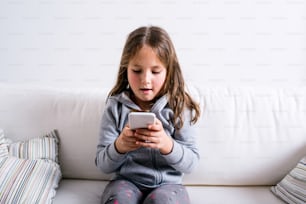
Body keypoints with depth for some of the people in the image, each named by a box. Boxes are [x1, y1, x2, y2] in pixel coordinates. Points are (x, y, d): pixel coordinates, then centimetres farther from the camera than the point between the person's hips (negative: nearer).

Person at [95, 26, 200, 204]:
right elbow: (103, 165, -1)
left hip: (167, 184, 0)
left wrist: (167, 145, -26)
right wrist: (119, 147, -24)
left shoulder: (179, 106, -4)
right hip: (127, 181, 1)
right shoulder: (115, 106, -2)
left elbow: (191, 162, -5)